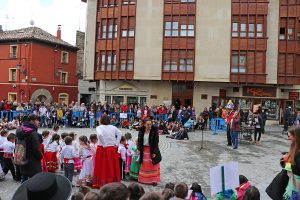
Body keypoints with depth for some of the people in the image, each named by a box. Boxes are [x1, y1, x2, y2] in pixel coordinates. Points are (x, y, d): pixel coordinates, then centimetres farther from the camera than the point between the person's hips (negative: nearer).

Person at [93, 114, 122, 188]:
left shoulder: (99, 127, -8)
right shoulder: (112, 127, 3)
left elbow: (99, 135, -26)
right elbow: (120, 133, 3)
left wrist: (104, 144, -17)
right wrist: (116, 143, 1)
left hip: (102, 149, -3)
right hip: (112, 149, 3)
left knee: (102, 167, 8)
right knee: (112, 166, 13)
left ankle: (102, 183, 13)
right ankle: (114, 182, 21)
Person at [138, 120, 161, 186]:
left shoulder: (154, 131, -12)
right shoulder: (141, 131, -1)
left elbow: (156, 142, -13)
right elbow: (139, 141, 6)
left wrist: (154, 152, -16)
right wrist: (139, 149, 2)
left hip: (152, 150, -3)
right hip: (144, 150, 3)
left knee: (153, 165, 1)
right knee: (144, 165, 12)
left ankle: (154, 180, 10)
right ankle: (143, 179, 24)